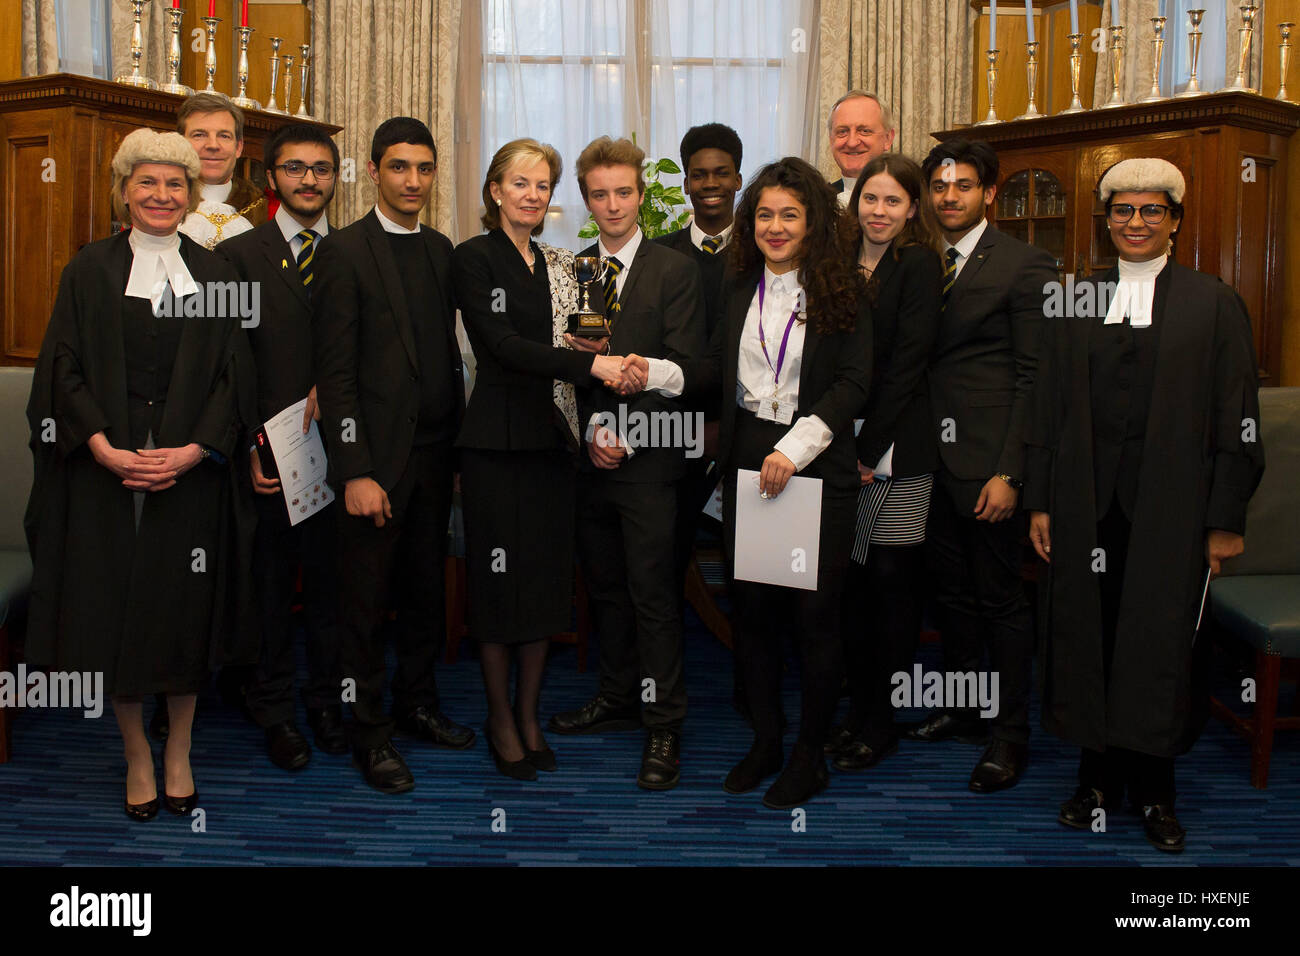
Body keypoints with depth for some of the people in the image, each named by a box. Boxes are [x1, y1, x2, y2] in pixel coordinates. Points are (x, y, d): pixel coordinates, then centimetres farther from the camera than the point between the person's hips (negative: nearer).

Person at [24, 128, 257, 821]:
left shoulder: (214, 273, 7)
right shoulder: (90, 270, 5)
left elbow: (235, 374, 2)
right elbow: (64, 370, 0)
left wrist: (193, 450, -12)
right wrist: (104, 448, -14)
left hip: (192, 469, 1)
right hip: (105, 470, 0)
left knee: (186, 609, 5)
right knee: (115, 608, 4)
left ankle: (178, 753, 22)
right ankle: (137, 756, 21)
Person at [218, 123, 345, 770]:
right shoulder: (239, 254, 3)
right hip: (268, 449, -1)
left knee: (331, 578, 9)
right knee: (271, 583, 7)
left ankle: (327, 699, 25)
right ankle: (274, 710, 21)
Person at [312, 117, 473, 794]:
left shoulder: (441, 250, 12)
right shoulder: (345, 252, -6)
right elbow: (334, 370, -11)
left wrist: (458, 445, 9)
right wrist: (355, 471, -16)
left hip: (434, 451, 6)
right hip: (377, 454, -6)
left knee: (427, 589, 14)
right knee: (365, 599, 5)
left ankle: (416, 703, 31)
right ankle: (368, 731, 17)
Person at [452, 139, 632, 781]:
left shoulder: (559, 264, 14)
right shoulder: (474, 258, -4)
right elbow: (502, 345, -16)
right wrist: (590, 364, -23)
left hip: (554, 437, 6)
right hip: (498, 438, -5)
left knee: (546, 576, 9)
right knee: (500, 576, 1)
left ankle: (529, 714, 23)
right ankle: (500, 719, 17)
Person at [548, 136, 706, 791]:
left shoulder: (675, 271, -2)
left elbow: (682, 369, -7)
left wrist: (628, 436, -13)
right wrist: (592, 429, -5)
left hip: (649, 459, -4)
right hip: (590, 458, 5)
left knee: (653, 592, -2)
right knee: (603, 585, 12)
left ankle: (663, 725, 7)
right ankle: (618, 697, 27)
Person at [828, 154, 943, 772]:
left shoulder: (919, 265, -3)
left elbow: (907, 361, -9)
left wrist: (869, 447, -13)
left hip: (897, 448, -5)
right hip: (842, 443, 5)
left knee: (893, 579, 1)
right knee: (853, 581, 7)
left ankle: (881, 722, 12)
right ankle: (858, 710, 19)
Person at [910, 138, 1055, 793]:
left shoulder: (1023, 266, -5)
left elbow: (1033, 377, -8)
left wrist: (1009, 472, -14)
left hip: (987, 461, -5)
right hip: (931, 456, 6)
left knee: (1000, 597, 2)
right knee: (951, 589, 15)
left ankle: (1010, 732, 15)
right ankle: (961, 706, 30)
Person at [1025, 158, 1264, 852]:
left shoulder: (1213, 304, 2)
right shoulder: (1076, 302, 9)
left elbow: (1237, 421, 0)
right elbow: (1048, 409, 9)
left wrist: (1226, 519, -5)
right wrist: (1040, 501, 5)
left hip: (1170, 507, -2)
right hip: (1087, 503, 2)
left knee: (1162, 642, 3)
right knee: (1089, 638, 7)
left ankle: (1154, 789, 19)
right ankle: (1100, 777, 22)